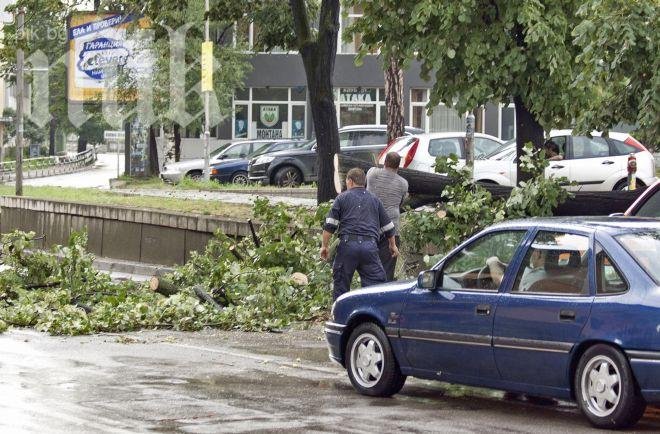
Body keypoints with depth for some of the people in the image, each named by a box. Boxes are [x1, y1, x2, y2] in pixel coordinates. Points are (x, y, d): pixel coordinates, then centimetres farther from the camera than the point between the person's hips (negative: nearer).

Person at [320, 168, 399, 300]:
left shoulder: (342, 198, 10)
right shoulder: (374, 200, 20)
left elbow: (330, 225, 1)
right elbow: (388, 226, 25)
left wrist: (324, 246, 5)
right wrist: (393, 245, 38)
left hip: (348, 244, -2)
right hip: (370, 246, 2)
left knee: (340, 284, 8)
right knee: (375, 282, 3)